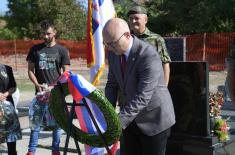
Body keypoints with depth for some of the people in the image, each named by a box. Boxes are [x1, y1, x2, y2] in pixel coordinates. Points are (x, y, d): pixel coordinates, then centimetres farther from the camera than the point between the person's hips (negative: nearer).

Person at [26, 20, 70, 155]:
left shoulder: (62, 50, 2)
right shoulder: (35, 49, 6)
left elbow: (66, 73, -1)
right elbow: (30, 70, 7)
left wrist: (54, 86, -15)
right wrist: (37, 84, -10)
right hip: (40, 92, 1)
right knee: (36, 122, 1)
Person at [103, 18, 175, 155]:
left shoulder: (149, 55, -28)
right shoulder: (114, 53, -5)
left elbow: (142, 97, -31)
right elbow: (112, 84, 4)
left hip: (154, 118, -6)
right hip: (131, 118, 6)